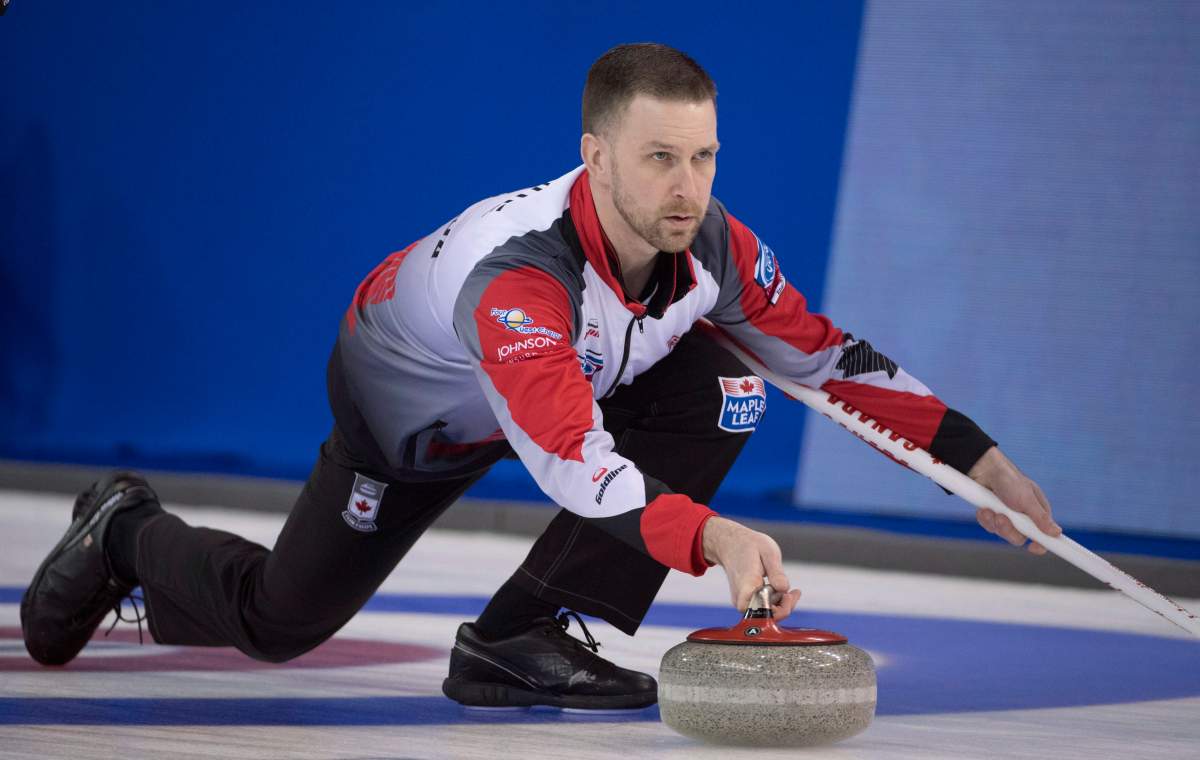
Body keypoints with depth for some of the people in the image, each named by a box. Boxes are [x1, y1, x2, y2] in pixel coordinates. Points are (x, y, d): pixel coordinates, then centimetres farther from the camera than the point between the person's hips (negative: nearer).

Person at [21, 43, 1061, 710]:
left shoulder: (716, 245, -26)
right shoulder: (520, 270, -45)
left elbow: (823, 354, -12)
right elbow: (573, 459, -56)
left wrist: (974, 457, -19)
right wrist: (711, 537, -70)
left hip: (580, 376, 5)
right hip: (409, 404, -5)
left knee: (718, 390, -21)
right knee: (281, 621, 1)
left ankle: (523, 639, -14)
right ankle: (126, 535, 35)